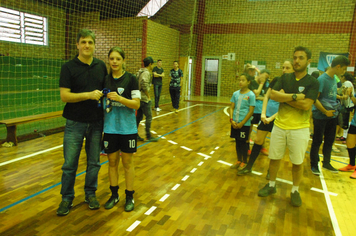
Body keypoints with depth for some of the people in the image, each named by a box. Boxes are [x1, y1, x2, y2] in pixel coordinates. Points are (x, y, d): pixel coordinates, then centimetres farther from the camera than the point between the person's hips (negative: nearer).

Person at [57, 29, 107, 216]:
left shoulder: (101, 66, 5)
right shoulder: (68, 67, -6)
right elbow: (64, 96, -13)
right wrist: (89, 95, -22)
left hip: (96, 123, 3)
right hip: (75, 123, -3)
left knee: (94, 162, 11)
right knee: (69, 164, 5)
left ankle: (90, 194, 29)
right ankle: (67, 198, 23)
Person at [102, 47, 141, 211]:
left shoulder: (130, 79, -5)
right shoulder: (105, 80, 5)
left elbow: (136, 104, -11)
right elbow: (102, 103, 13)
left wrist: (119, 98, -23)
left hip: (127, 128, -3)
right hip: (110, 128, 3)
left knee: (127, 162, 7)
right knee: (112, 161, 11)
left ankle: (129, 197, 22)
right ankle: (114, 195, 29)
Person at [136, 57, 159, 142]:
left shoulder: (140, 72, 13)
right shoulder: (146, 73, -15)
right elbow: (144, 85, -27)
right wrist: (148, 96, -16)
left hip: (139, 98, 10)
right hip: (144, 99, -9)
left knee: (139, 116, 15)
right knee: (149, 117, -1)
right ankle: (149, 136, 6)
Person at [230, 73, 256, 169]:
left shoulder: (251, 95, -9)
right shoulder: (235, 94, 4)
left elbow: (251, 111, -11)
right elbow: (232, 108, 6)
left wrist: (242, 123, -13)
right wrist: (231, 120, -8)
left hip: (244, 124, -4)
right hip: (235, 123, 4)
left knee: (243, 143, 6)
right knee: (237, 142, 14)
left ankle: (244, 162, 23)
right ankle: (239, 160, 29)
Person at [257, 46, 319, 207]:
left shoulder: (313, 82, -6)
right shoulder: (285, 78, 5)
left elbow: (306, 105, -19)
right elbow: (272, 94, -11)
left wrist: (284, 96, -14)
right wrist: (295, 96, -20)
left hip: (299, 129, -3)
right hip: (279, 126, 3)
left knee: (297, 162, 9)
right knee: (274, 158, 13)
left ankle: (295, 191, 30)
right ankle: (271, 185, 34)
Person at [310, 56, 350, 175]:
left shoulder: (334, 79, 7)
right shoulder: (322, 79, -18)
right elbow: (314, 99, -22)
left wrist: (340, 97, 7)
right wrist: (325, 112, -18)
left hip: (332, 115, 8)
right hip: (320, 116, -8)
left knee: (329, 140, 16)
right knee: (317, 141, 4)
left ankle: (326, 163, 31)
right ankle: (314, 165, 18)